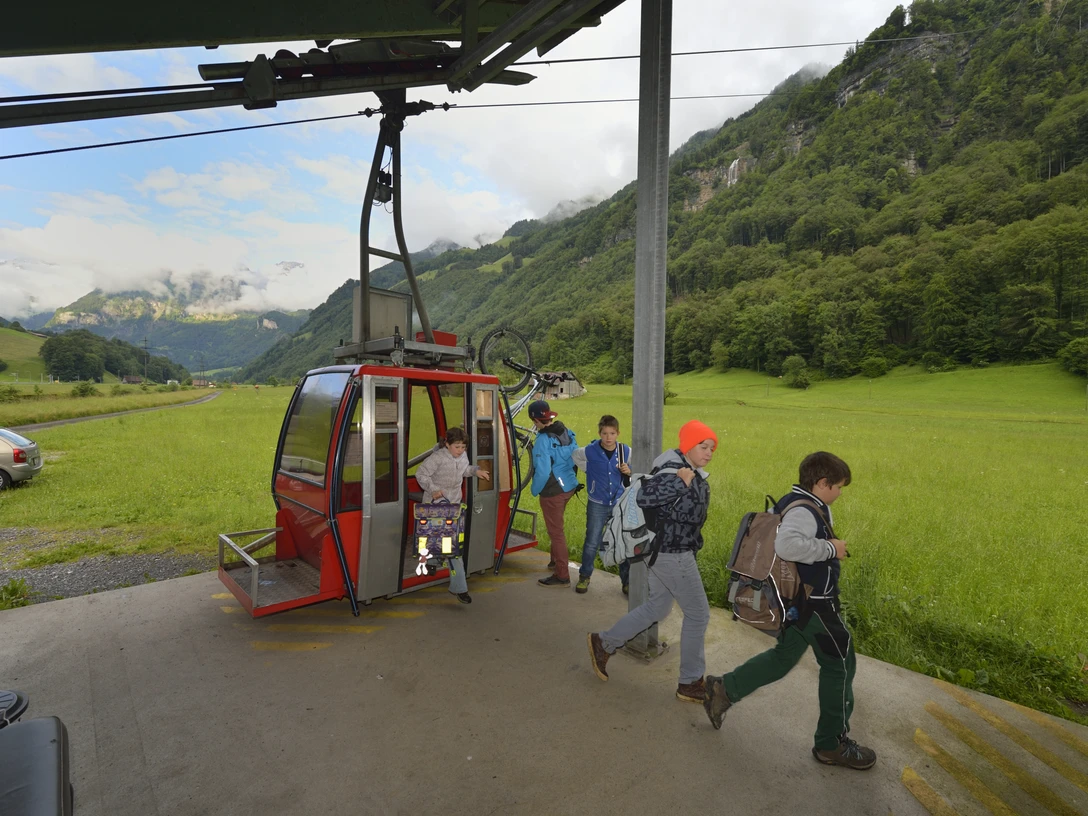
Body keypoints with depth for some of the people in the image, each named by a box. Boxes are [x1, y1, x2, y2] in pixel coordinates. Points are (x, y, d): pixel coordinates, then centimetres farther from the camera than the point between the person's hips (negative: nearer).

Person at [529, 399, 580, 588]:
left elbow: (542, 472, -25)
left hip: (553, 491, -8)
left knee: (556, 532, 4)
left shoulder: (543, 441, -23)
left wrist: (534, 489, -9)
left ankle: (562, 576, 14)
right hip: (569, 486, 8)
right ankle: (556, 560, 44)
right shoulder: (567, 432, -1)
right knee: (556, 527, 26)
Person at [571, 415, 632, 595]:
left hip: (620, 504, 1)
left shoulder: (626, 451, -7)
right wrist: (590, 470, 4)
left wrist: (629, 471, -17)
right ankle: (584, 576, 28)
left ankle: (626, 580, 25)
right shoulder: (590, 451, -10)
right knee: (592, 543, 8)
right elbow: (574, 456, 11)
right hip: (597, 505, -1)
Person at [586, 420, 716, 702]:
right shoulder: (674, 474, -24)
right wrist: (682, 482, -35)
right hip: (672, 555, -10)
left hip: (668, 552, 10)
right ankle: (690, 683, 24)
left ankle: (604, 642, 31)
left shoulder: (693, 472, 6)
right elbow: (643, 497, -36)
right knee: (698, 615, 5)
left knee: (657, 608, 20)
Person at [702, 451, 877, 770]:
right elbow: (787, 545, -45)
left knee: (784, 656, 22)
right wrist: (830, 548, -31)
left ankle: (724, 689, 22)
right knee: (840, 665, 9)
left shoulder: (794, 503, 6)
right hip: (814, 604, -10)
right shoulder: (804, 512, -25)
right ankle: (832, 744, 25)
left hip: (794, 600, 10)